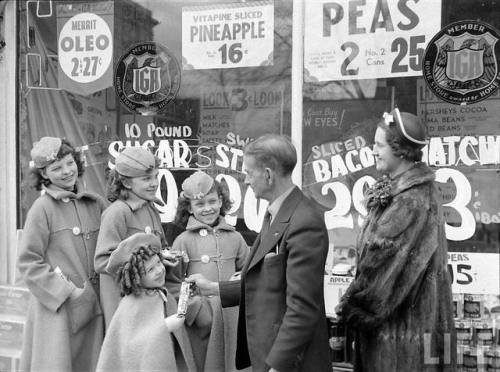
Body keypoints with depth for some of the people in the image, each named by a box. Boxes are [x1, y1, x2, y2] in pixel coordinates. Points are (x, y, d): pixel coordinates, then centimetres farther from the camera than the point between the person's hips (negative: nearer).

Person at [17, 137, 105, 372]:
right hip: (56, 307, -4)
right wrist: (67, 291, -12)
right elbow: (27, 262, -8)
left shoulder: (95, 204, 6)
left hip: (91, 306, 4)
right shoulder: (42, 208, -6)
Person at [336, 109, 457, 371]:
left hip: (406, 323, -8)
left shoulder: (413, 201, -19)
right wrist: (355, 302, 7)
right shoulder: (394, 190, 9)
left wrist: (352, 308, -9)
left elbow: (385, 261, -19)